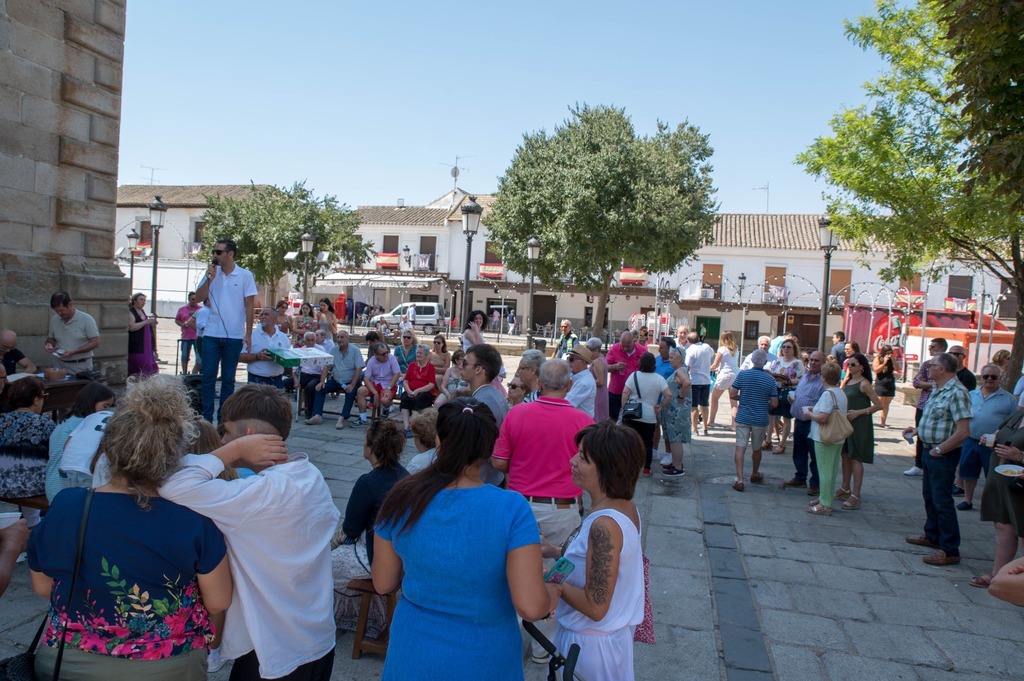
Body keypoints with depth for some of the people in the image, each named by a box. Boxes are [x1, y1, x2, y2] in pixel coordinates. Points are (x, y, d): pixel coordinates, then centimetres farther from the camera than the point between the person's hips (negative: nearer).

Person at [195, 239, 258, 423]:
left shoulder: (245, 276, -2)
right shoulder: (212, 272, 6)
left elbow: (250, 306, -2)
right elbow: (199, 298, 4)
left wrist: (248, 333, -6)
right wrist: (209, 280, -11)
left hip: (234, 336, -2)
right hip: (211, 334, 2)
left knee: (228, 378, 7)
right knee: (208, 376, 1)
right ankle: (206, 418, 7)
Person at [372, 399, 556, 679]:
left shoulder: (402, 499, -14)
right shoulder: (511, 508, -23)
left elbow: (382, 583, -2)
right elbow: (530, 606, -25)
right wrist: (552, 593, -4)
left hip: (414, 655, 2)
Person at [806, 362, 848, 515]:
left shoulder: (828, 394, -20)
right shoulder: (841, 393, 9)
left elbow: (823, 418, -27)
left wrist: (809, 414, -10)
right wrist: (814, 409, 11)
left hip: (825, 439, -9)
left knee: (825, 471, -2)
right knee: (830, 470, 17)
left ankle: (825, 505, 3)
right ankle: (825, 498, 28)